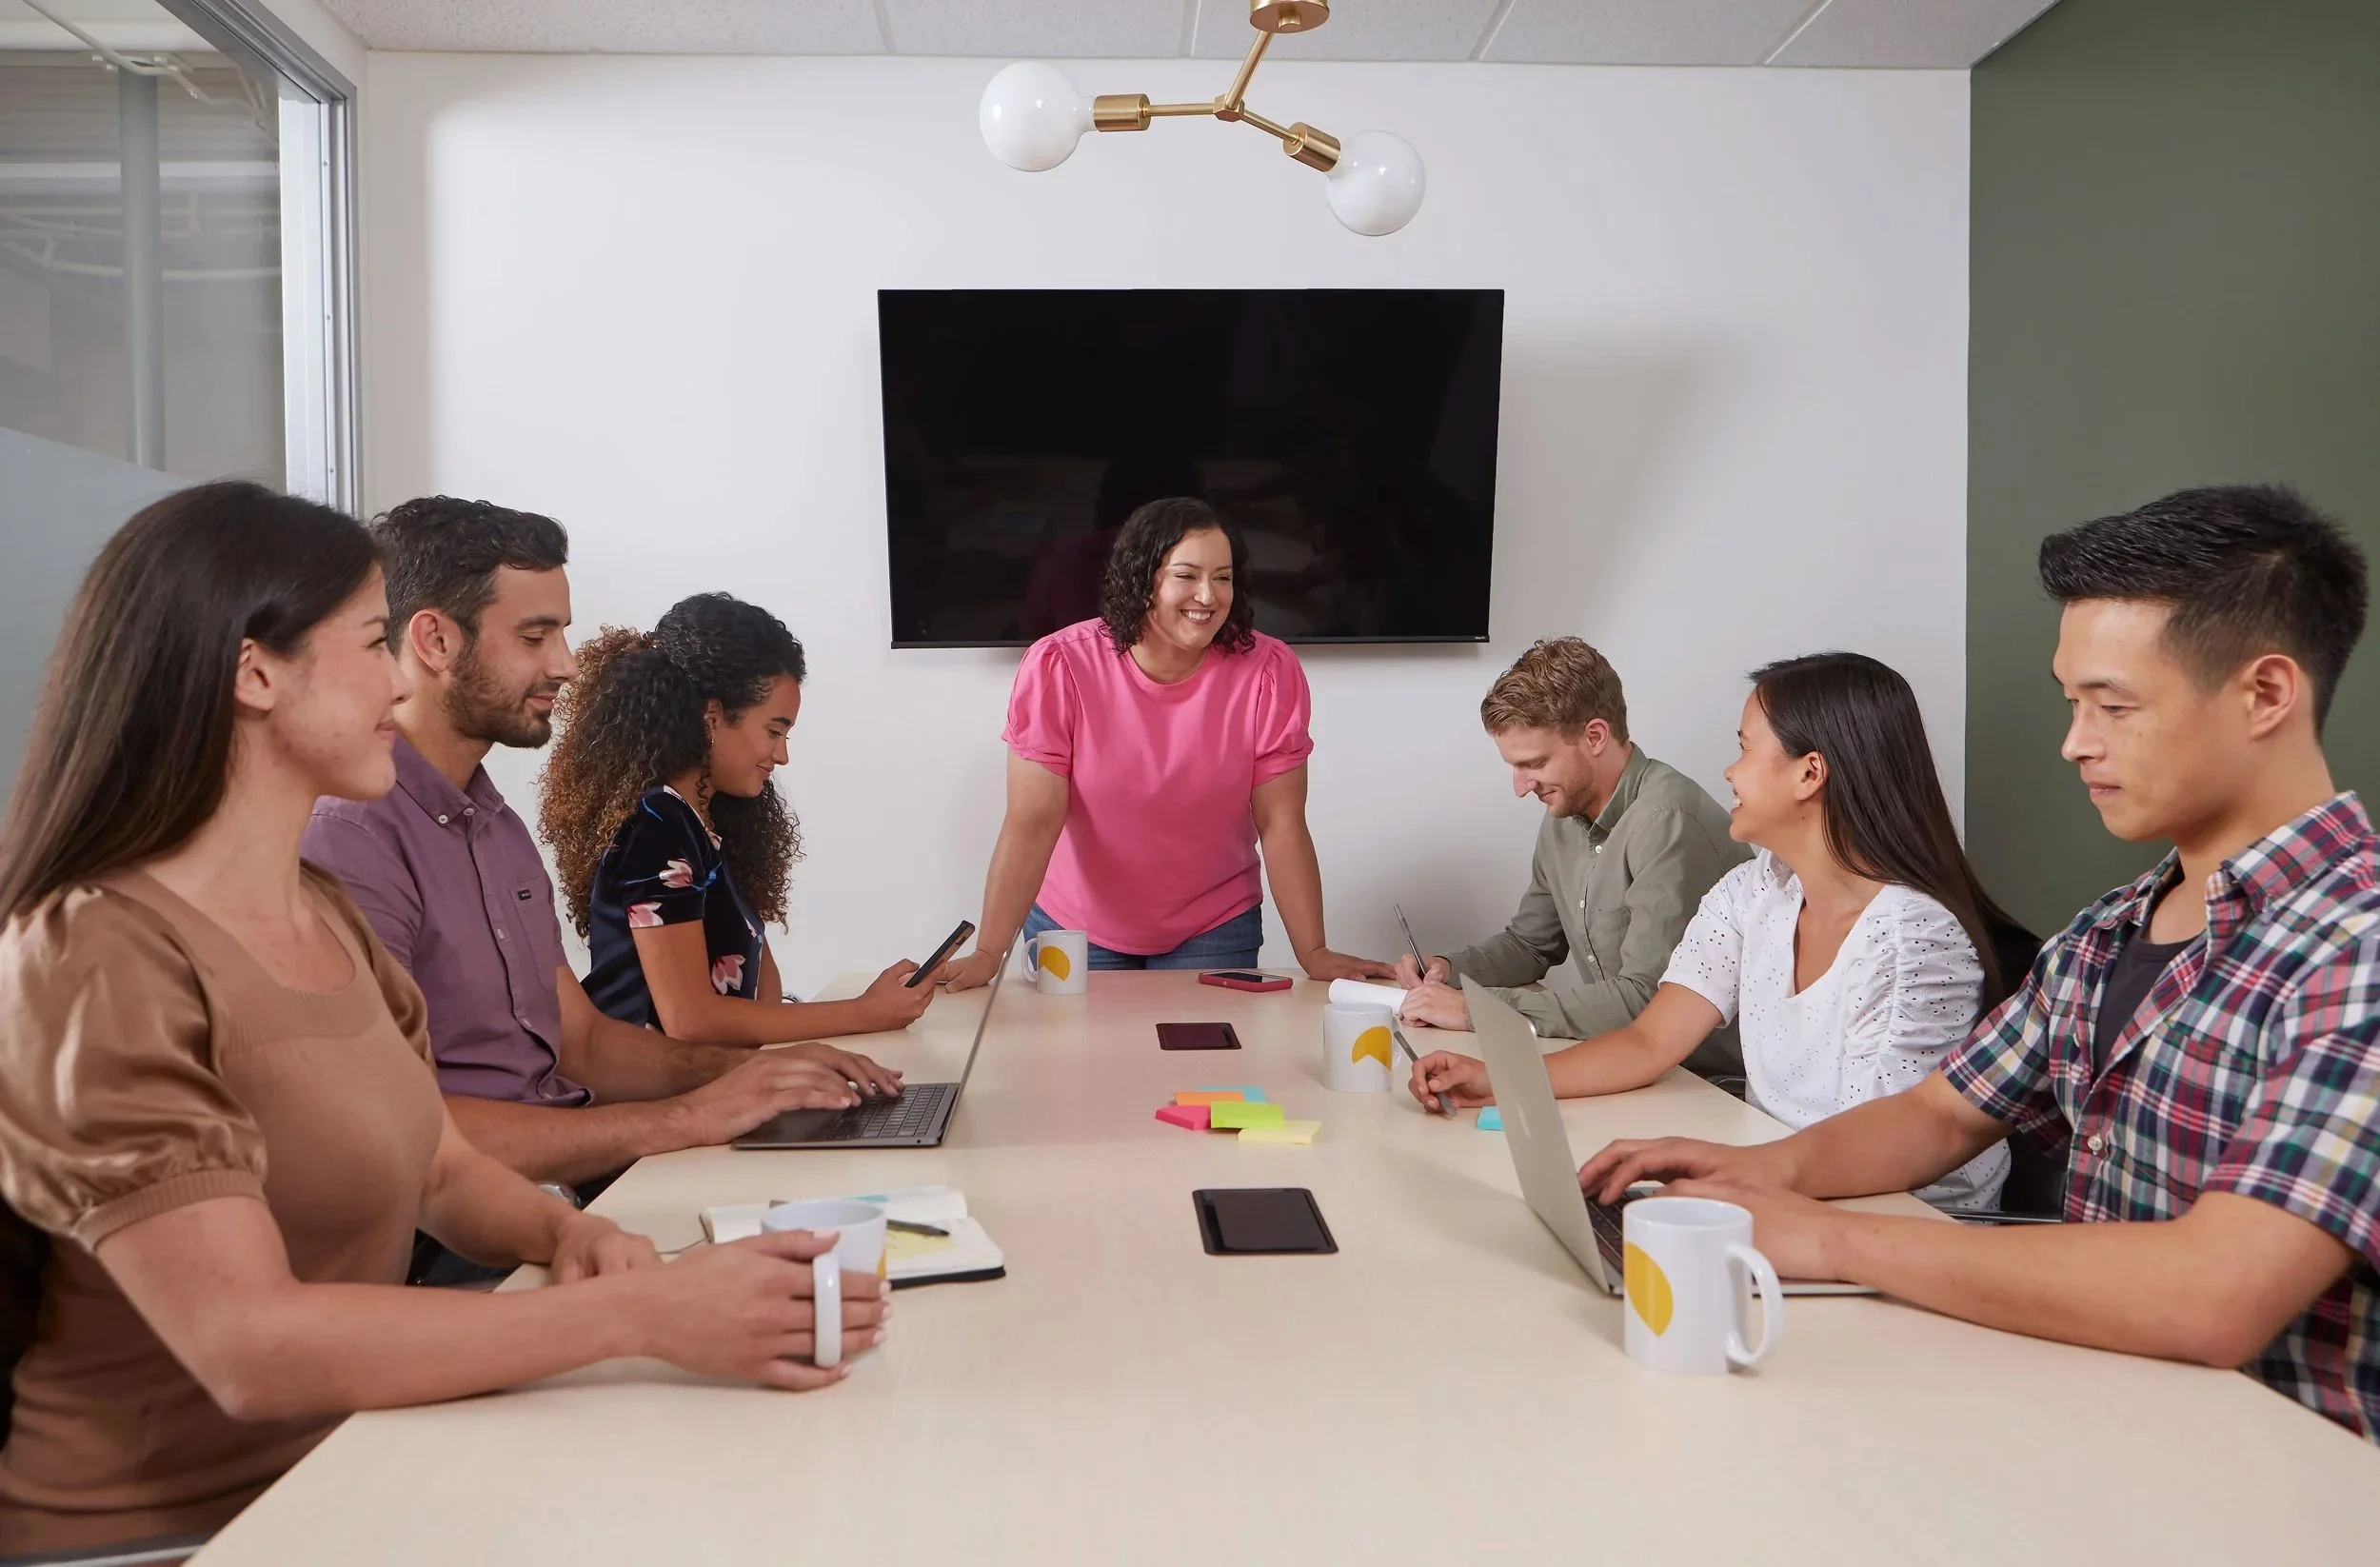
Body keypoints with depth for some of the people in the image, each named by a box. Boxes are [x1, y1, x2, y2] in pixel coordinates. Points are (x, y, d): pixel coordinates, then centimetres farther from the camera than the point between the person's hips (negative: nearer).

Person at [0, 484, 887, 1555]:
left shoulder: (327, 917, 8)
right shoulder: (96, 959, -19)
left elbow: (442, 1171, 10)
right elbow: (249, 1347, -26)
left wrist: (569, 1234, -10)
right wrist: (640, 1312, -29)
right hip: (169, 1528, -7)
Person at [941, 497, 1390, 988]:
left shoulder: (1268, 672, -17)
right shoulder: (1057, 666, -20)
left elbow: (1281, 825, -13)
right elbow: (1033, 823, -22)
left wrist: (1314, 954, -17)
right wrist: (986, 956, -28)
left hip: (1213, 928, 1)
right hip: (1075, 927, 0)